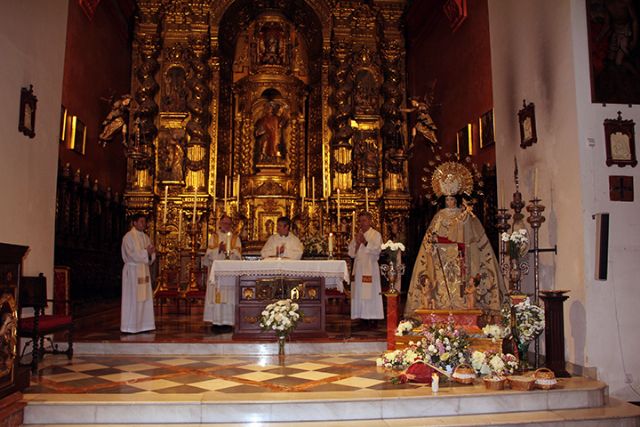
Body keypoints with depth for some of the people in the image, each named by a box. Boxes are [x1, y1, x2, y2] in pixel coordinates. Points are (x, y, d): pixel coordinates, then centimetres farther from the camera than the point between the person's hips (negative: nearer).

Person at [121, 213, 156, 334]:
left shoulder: (145, 237, 14)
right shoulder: (128, 237, -7)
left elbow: (151, 255, 10)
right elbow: (133, 255, -17)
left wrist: (150, 253, -11)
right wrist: (146, 252, -13)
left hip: (144, 271, 7)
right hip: (132, 270, -7)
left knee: (144, 298, 6)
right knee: (132, 299, -5)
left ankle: (143, 325, 12)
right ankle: (129, 327, 0)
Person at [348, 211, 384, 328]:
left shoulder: (376, 235, 1)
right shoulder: (357, 235, 16)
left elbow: (377, 250, -11)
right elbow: (351, 253, 10)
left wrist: (365, 242, -21)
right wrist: (357, 243, -7)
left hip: (370, 268, -5)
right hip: (358, 267, 5)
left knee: (370, 293, -7)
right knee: (359, 293, 4)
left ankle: (372, 318, -2)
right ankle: (362, 317, 10)